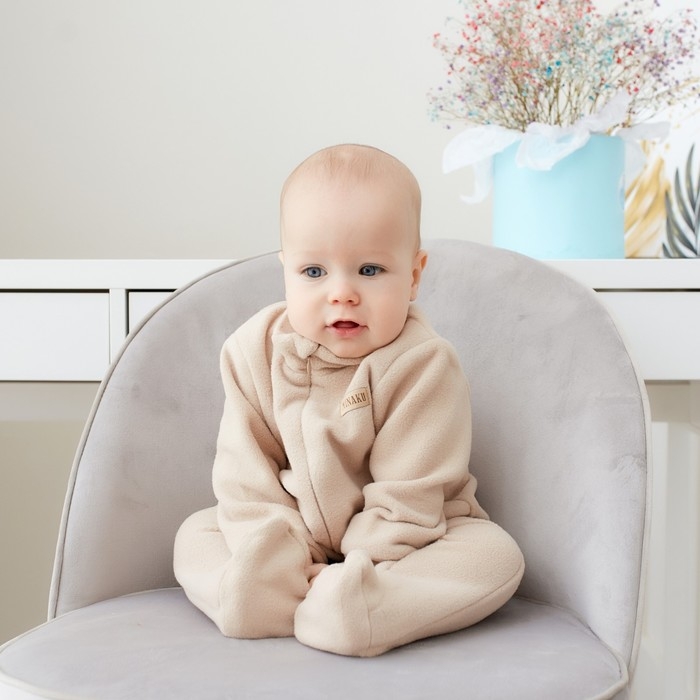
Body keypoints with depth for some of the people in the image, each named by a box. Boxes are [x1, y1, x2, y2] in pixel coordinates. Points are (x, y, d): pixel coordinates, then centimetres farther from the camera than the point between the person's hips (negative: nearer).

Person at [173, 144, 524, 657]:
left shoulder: (422, 365, -22)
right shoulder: (255, 351, -11)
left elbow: (408, 497, -21)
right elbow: (246, 475, -11)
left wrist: (354, 573, -25)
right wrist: (286, 569, -21)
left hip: (410, 537, -3)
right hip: (291, 540, 3)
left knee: (496, 555, -26)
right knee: (196, 534, -6)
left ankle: (326, 613, -35)